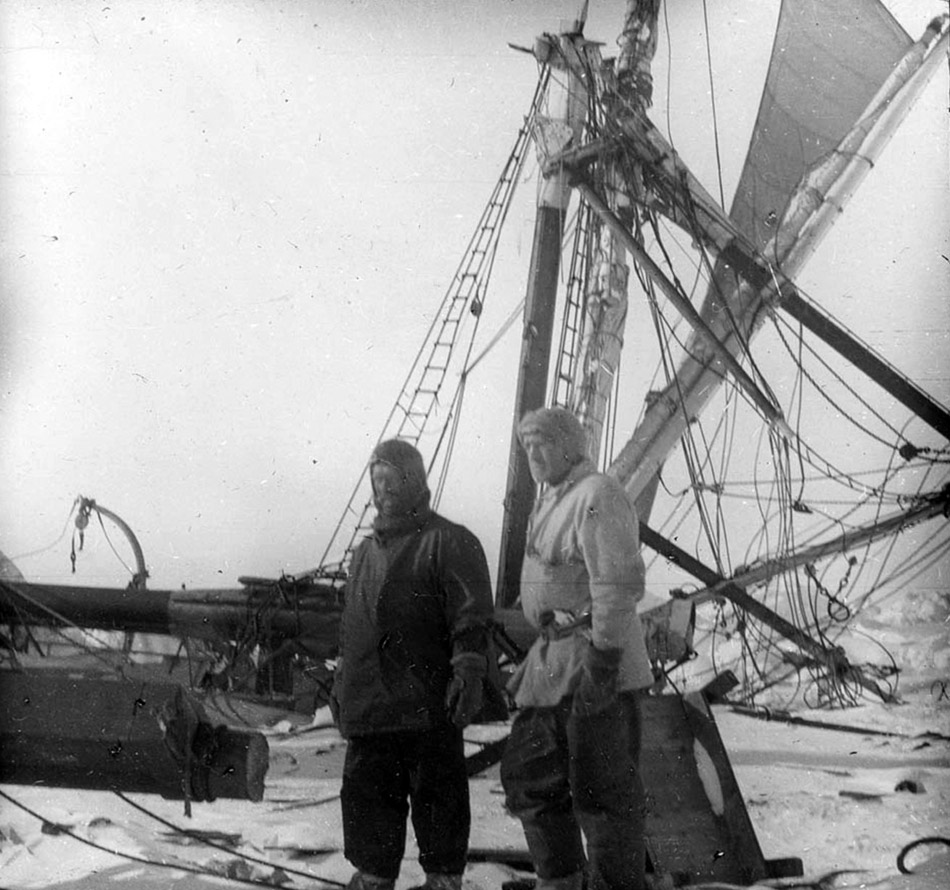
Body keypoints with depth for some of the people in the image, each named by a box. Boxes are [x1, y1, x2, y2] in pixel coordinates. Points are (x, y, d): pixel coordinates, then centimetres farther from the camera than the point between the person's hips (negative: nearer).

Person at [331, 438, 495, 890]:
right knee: (367, 793, 10)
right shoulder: (365, 550, 21)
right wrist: (341, 683, 25)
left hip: (427, 703, -7)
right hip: (368, 707, 7)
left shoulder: (449, 542, -3)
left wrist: (469, 670, -20)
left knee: (436, 796, 1)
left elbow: (471, 616, -10)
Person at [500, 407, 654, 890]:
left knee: (603, 791, -3)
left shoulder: (597, 496, -14)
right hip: (552, 661, 11)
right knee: (527, 773, 16)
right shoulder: (550, 500, 17)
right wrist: (534, 663, 22)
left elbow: (618, 586, -22)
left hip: (595, 664, -10)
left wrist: (601, 663, -25)